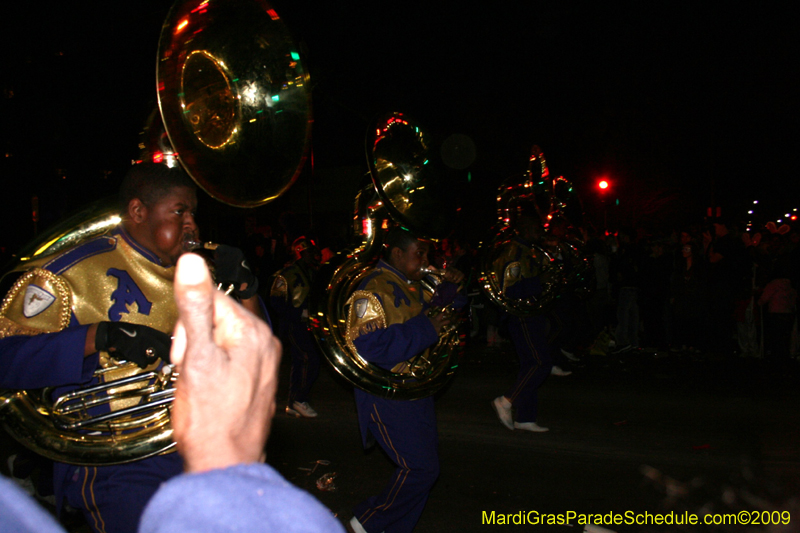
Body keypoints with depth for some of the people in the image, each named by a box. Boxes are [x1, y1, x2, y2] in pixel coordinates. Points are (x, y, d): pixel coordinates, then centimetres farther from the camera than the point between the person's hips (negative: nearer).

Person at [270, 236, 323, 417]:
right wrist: (293, 317, -15)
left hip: (308, 325, 8)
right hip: (294, 325, -8)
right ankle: (299, 400, -3)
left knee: (300, 362, 11)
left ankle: (292, 404, 19)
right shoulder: (288, 273, -9)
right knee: (310, 359, -15)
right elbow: (276, 299, -11)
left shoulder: (313, 272, 14)